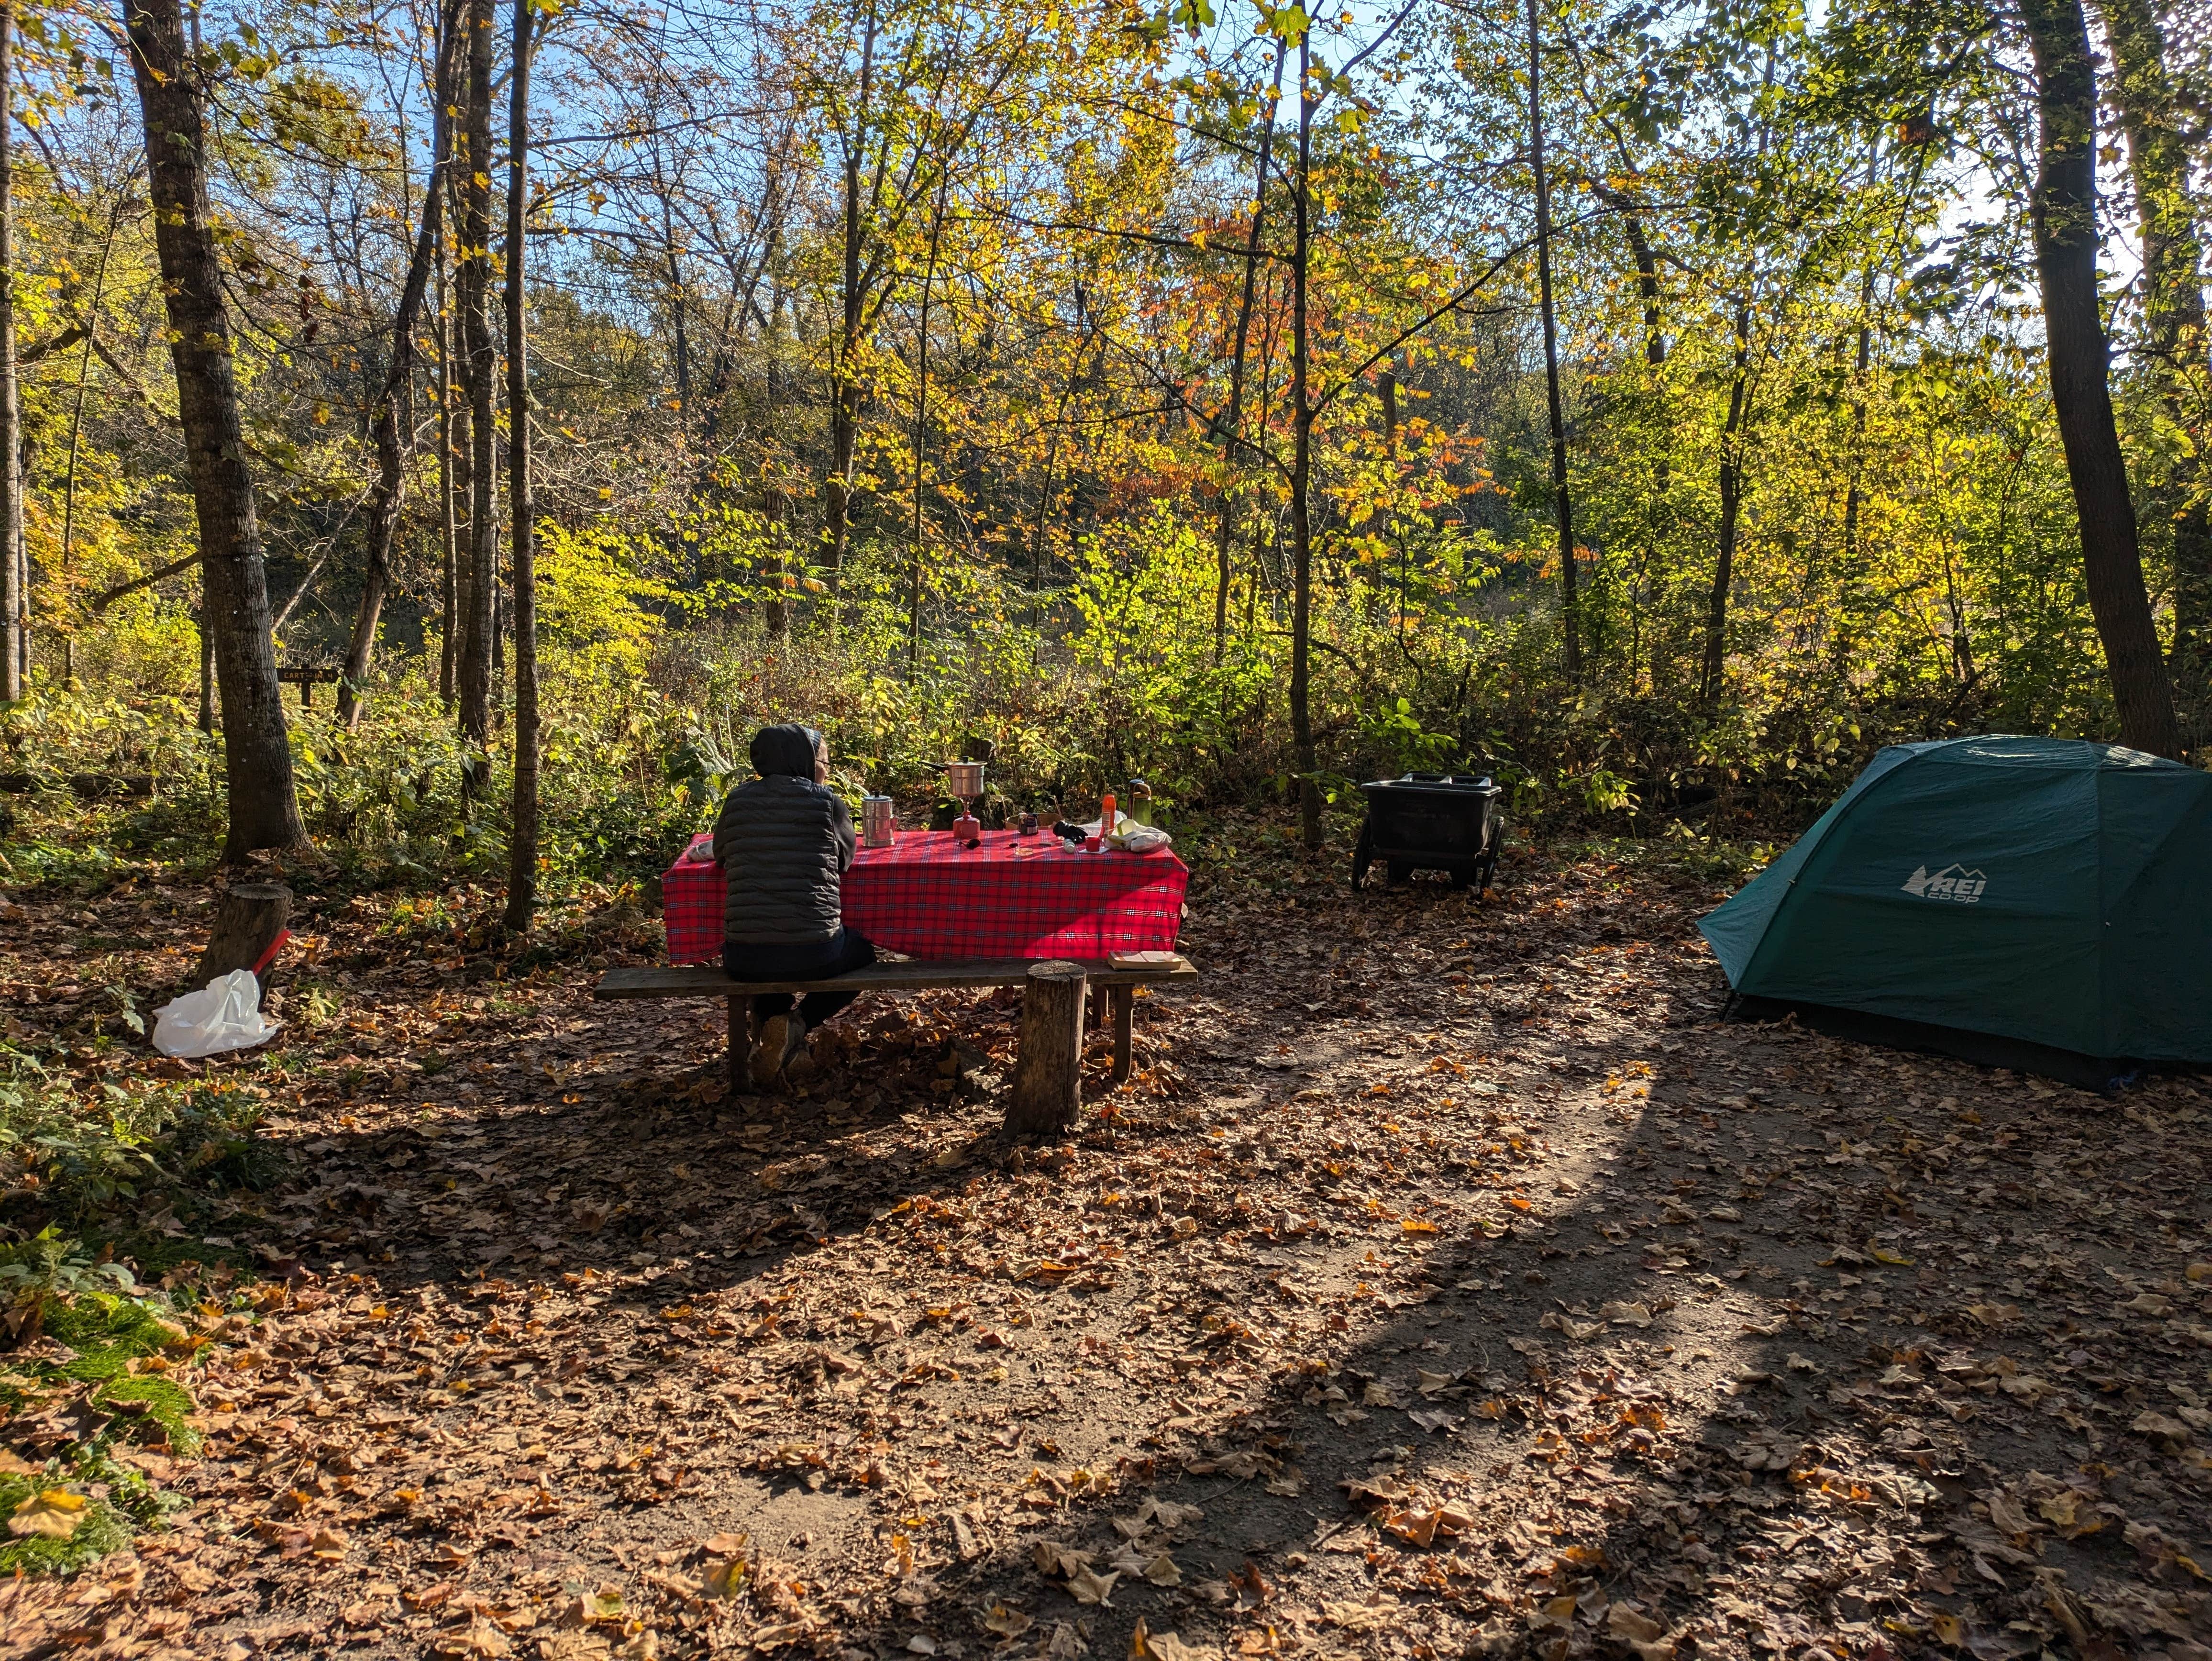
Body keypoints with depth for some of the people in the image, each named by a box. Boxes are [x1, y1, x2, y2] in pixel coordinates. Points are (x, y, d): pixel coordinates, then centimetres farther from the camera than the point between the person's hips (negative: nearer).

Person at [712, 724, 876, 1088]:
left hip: (742, 960, 4)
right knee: (862, 952, 30)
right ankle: (797, 1026, 5)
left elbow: (720, 853, 20)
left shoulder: (738, 800, 5)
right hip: (813, 955, -3)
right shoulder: (828, 802, -2)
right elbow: (843, 860, 10)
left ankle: (767, 1021, 13)